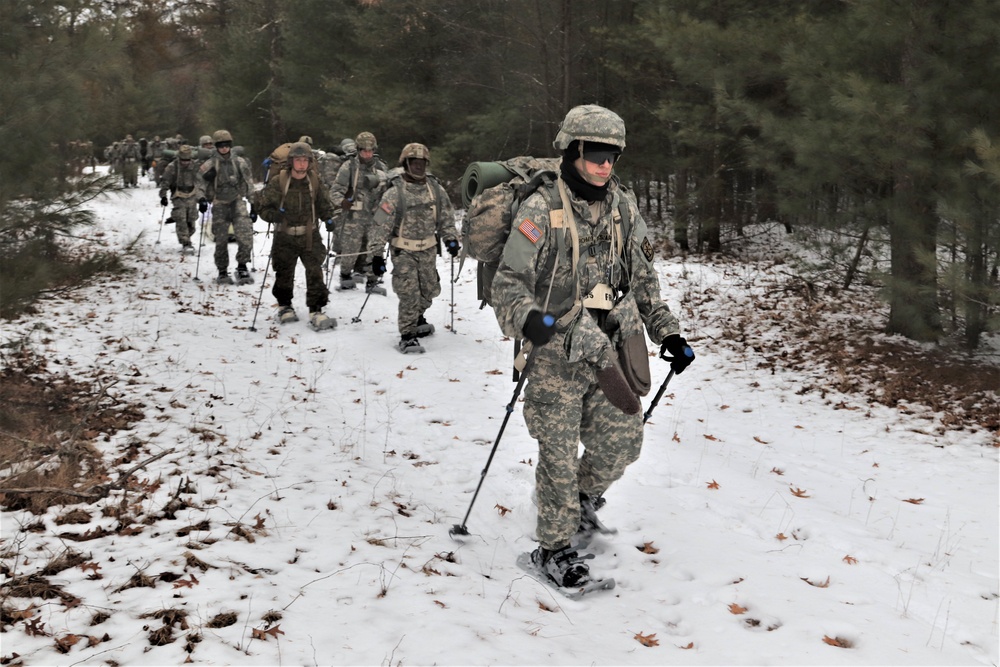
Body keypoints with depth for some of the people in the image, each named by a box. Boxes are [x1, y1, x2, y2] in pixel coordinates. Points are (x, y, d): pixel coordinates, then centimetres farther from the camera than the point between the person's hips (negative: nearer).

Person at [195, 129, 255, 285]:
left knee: (245, 234, -17)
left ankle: (242, 266, -2)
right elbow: (200, 182, -1)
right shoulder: (210, 164, 0)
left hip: (237, 201, 0)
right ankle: (222, 271, 17)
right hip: (219, 204, 0)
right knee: (221, 239, 3)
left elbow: (249, 183, 13)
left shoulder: (240, 162, 5)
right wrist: (201, 198, -17)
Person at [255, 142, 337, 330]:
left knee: (315, 273, -9)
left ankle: (316, 312, -6)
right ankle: (284, 307, 32)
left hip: (310, 235, 1)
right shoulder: (278, 182, -8)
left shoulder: (314, 181, 1)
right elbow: (261, 205, -4)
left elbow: (322, 203, 17)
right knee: (284, 274, 10)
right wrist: (274, 215, -21)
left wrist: (328, 216, 0)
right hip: (285, 237, -1)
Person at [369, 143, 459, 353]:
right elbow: (381, 225, -11)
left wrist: (450, 238, 0)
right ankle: (407, 336, 1)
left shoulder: (435, 188, 0)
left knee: (430, 289, 14)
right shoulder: (395, 192, -14)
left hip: (428, 249, 5)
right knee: (409, 294, -9)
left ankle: (417, 318, 42)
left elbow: (446, 217, 12)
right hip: (403, 251, -5)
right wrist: (377, 255, -12)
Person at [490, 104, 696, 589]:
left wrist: (668, 334, 12)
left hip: (611, 352, 5)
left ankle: (582, 499, 39)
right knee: (559, 454, 1)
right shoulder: (541, 210, -9)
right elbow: (509, 281, -10)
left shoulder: (624, 209, 8)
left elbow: (644, 280, 17)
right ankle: (554, 547, 19)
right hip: (557, 355, -5)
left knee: (621, 443, 8)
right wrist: (528, 317, -31)